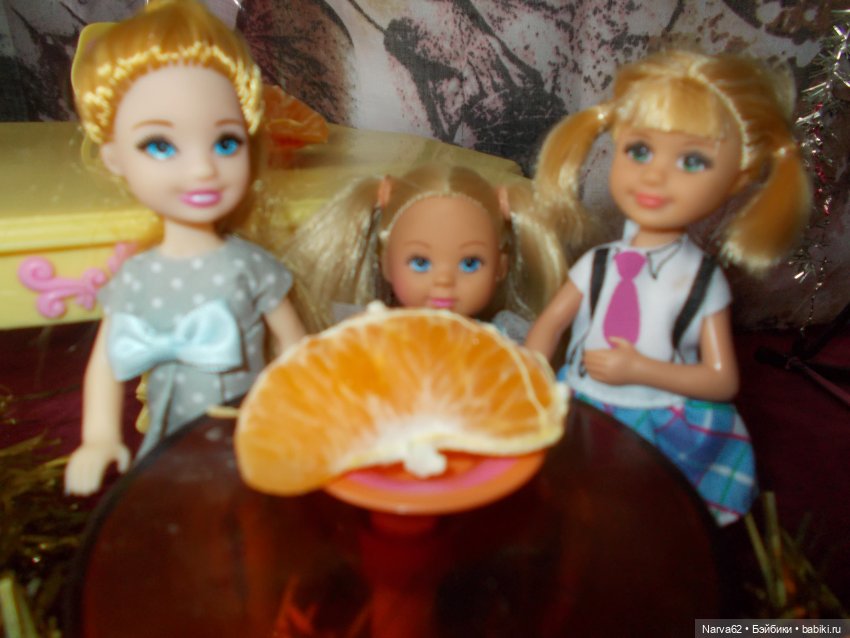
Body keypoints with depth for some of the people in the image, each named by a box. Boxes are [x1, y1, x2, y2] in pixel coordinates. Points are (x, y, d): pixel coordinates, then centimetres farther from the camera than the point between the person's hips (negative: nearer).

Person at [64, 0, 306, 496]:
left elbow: (294, 344, -6)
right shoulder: (133, 280, -5)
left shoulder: (251, 266, -11)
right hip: (171, 449, 2)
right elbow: (107, 362, 2)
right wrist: (99, 439, -5)